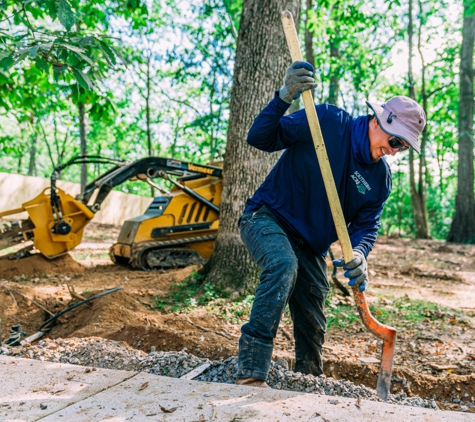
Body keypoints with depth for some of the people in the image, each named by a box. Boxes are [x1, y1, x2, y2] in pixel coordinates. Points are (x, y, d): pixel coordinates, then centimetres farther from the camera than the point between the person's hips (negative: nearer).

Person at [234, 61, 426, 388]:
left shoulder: (381, 177, 0)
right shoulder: (327, 121, -16)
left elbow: (366, 225, 0)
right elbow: (261, 138, -19)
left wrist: (359, 253, -23)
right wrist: (284, 98, -36)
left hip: (312, 247, 6)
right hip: (267, 217, -5)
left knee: (312, 325, 11)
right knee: (283, 266, -37)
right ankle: (250, 373, -32)